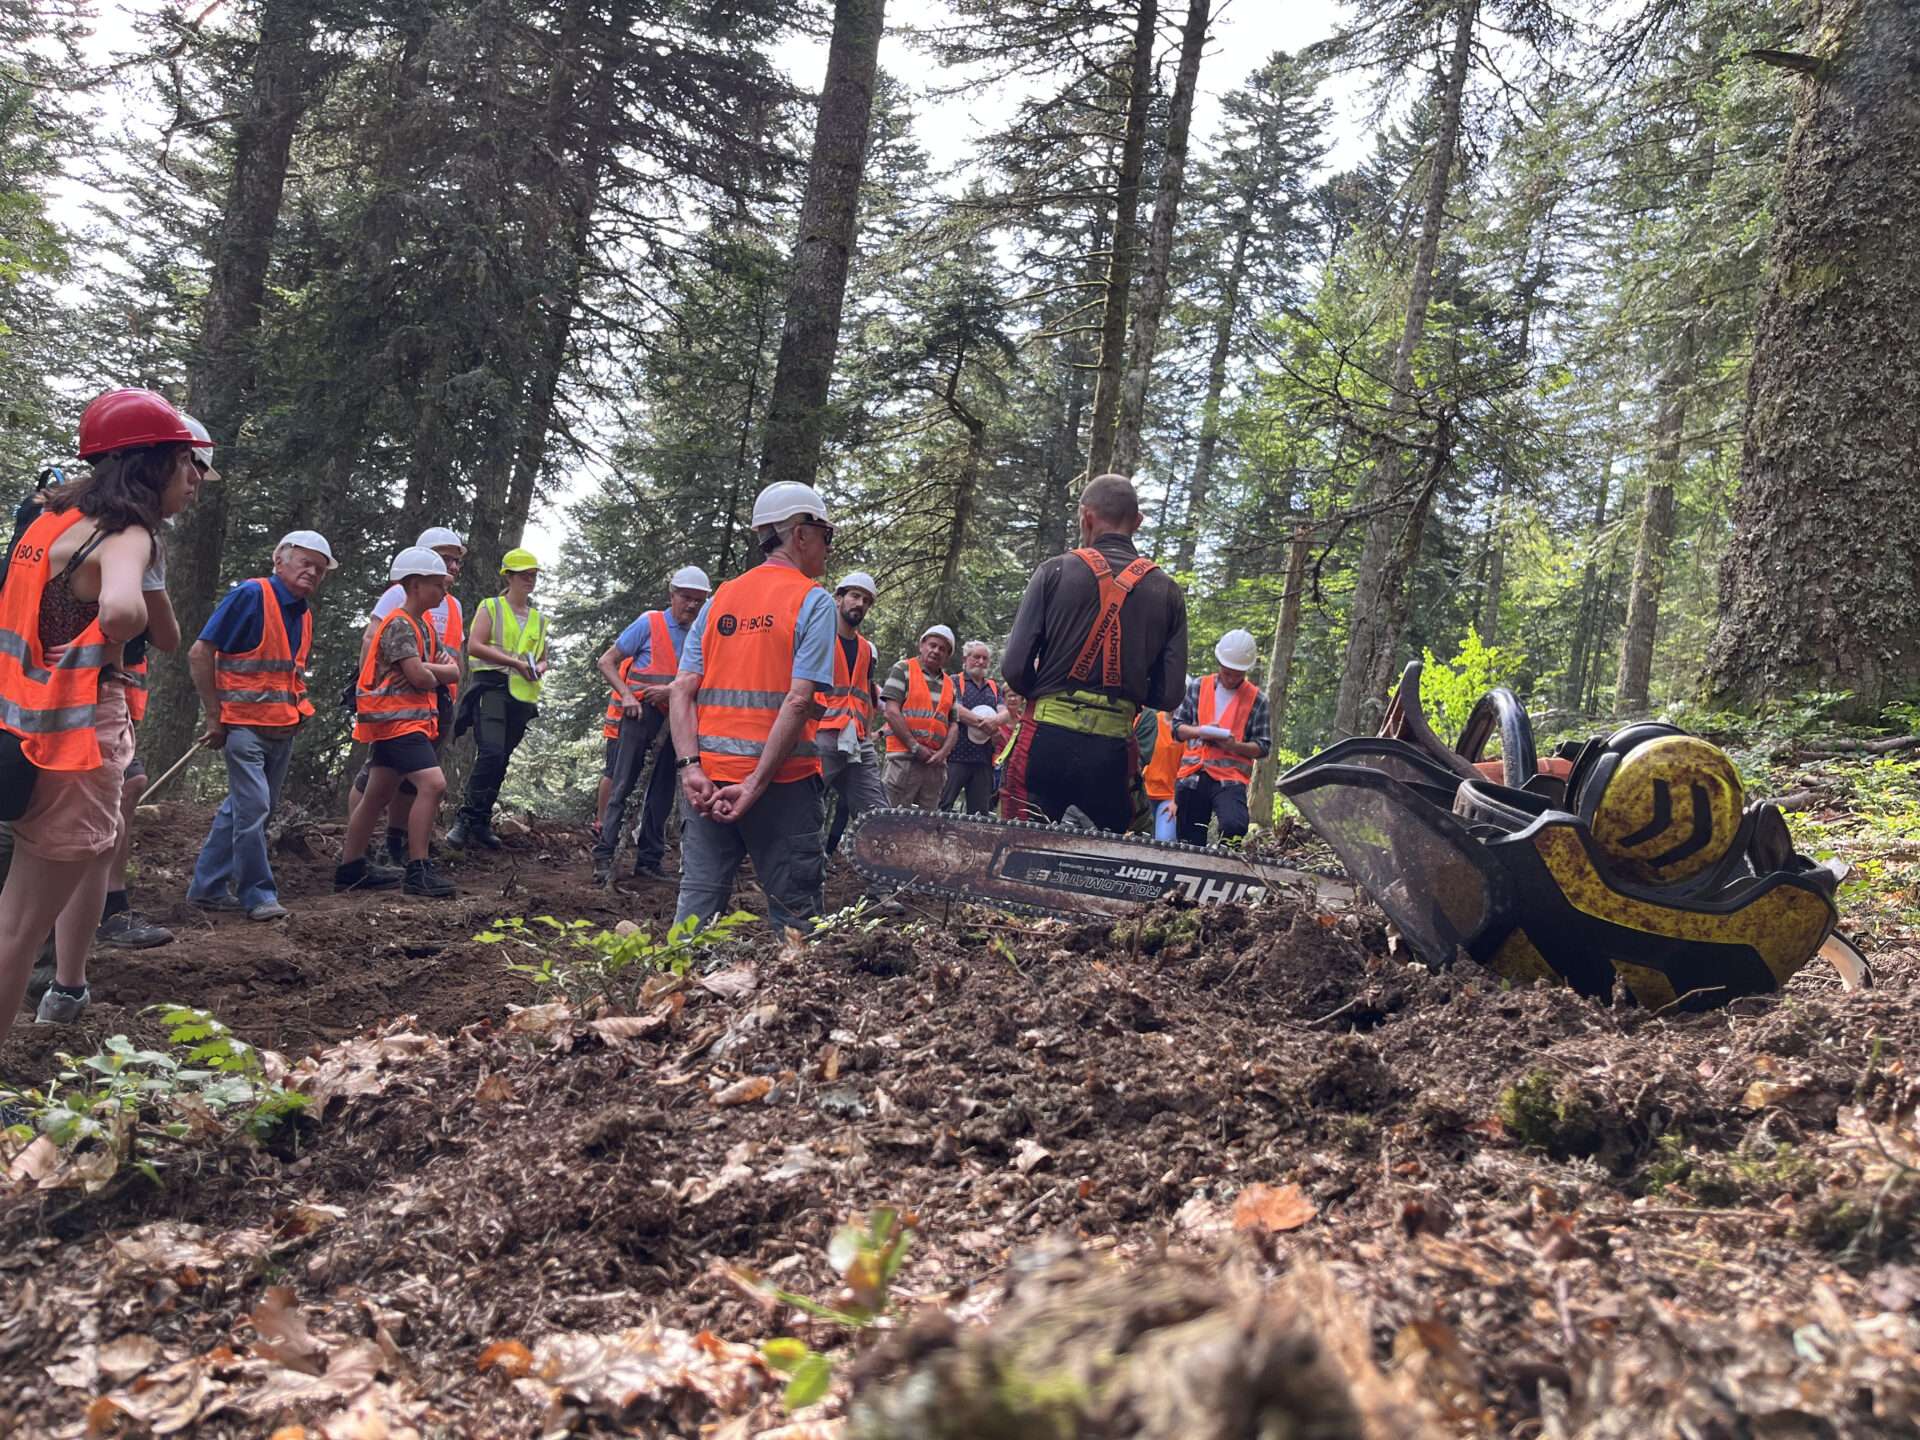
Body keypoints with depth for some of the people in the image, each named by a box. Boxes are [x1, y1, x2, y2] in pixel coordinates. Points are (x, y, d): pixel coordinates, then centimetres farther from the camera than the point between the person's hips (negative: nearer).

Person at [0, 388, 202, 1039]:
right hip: (78, 734, -9)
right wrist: (111, 644, -18)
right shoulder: (125, 534, -17)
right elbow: (123, 609, -38)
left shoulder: (58, 516, 10)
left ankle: (68, 990, 49)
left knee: (98, 849, 34)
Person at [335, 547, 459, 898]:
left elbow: (453, 671, 10)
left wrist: (427, 670, -10)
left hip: (401, 720, 10)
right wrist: (435, 674, 2)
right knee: (432, 783, -19)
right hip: (397, 719, -10)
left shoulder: (424, 624, 16)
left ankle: (350, 868, 23)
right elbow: (420, 677, -21)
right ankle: (418, 870, -18)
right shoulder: (399, 624, -14)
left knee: (379, 794, 14)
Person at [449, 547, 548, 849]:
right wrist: (515, 662, -16)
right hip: (491, 686, -6)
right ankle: (467, 819, -16)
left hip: (523, 696, 6)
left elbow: (542, 659, 28)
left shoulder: (538, 618, 21)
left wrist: (539, 668, 3)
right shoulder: (491, 607, 4)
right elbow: (474, 645, -8)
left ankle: (481, 822, 13)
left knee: (501, 760, 6)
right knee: (491, 753, -22)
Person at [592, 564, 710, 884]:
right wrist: (627, 695, -13)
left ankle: (649, 860, 19)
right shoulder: (649, 623, -3)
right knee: (622, 786, -4)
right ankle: (604, 856, 0)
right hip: (641, 714, -4)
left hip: (675, 721, 4)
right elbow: (607, 662, -1)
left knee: (662, 792, 9)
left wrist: (671, 690, -15)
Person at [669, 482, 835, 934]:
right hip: (780, 779, -5)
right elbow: (799, 700, -15)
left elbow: (682, 690, 3)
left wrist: (690, 768, -5)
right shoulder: (813, 601, -4)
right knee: (793, 913, 2)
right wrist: (756, 785, -15)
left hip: (708, 778, 5)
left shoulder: (719, 600, 12)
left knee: (698, 901, 9)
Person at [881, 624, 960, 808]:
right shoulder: (903, 669, 3)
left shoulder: (950, 685, 19)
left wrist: (943, 752, -4)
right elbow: (892, 712, -7)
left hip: (935, 763, 6)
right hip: (904, 757, -6)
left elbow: (953, 725, 16)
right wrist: (915, 747, -11)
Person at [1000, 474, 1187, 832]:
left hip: (1046, 740, -2)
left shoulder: (1055, 571, -1)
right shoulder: (1166, 591, 5)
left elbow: (1015, 668, -6)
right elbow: (1169, 694, 2)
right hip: (1114, 747, 2)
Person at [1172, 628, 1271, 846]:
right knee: (1189, 840, 4)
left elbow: (1263, 747, 4)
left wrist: (1235, 746, -15)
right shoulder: (1197, 687, 10)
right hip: (1193, 776, 3)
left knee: (1234, 826, -28)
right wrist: (1200, 731, -9)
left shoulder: (1257, 699, 5)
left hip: (1231, 777, -3)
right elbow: (1177, 728, 12)